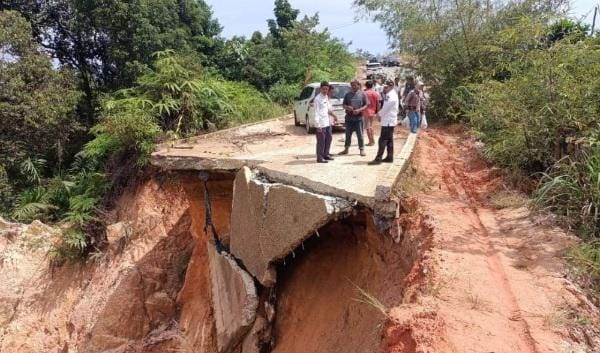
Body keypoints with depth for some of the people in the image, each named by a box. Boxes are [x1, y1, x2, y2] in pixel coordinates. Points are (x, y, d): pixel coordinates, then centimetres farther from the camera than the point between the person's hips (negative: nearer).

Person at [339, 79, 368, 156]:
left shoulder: (362, 94, 0)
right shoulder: (348, 94, 8)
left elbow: (366, 105, -1)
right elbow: (344, 105, 10)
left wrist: (359, 110, -17)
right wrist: (347, 107, -13)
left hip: (358, 118, -3)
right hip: (349, 118, 3)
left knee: (360, 135, 0)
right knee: (348, 135, 12)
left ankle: (362, 150, 10)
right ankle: (346, 149, 23)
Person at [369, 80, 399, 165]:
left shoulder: (391, 96, -17)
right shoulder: (390, 95, 15)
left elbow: (385, 108, -17)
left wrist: (379, 114, -1)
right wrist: (380, 114, 6)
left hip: (388, 122, -10)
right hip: (389, 121, 10)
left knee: (382, 140, -10)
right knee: (389, 140, 13)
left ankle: (378, 158, -10)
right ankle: (389, 157, 18)